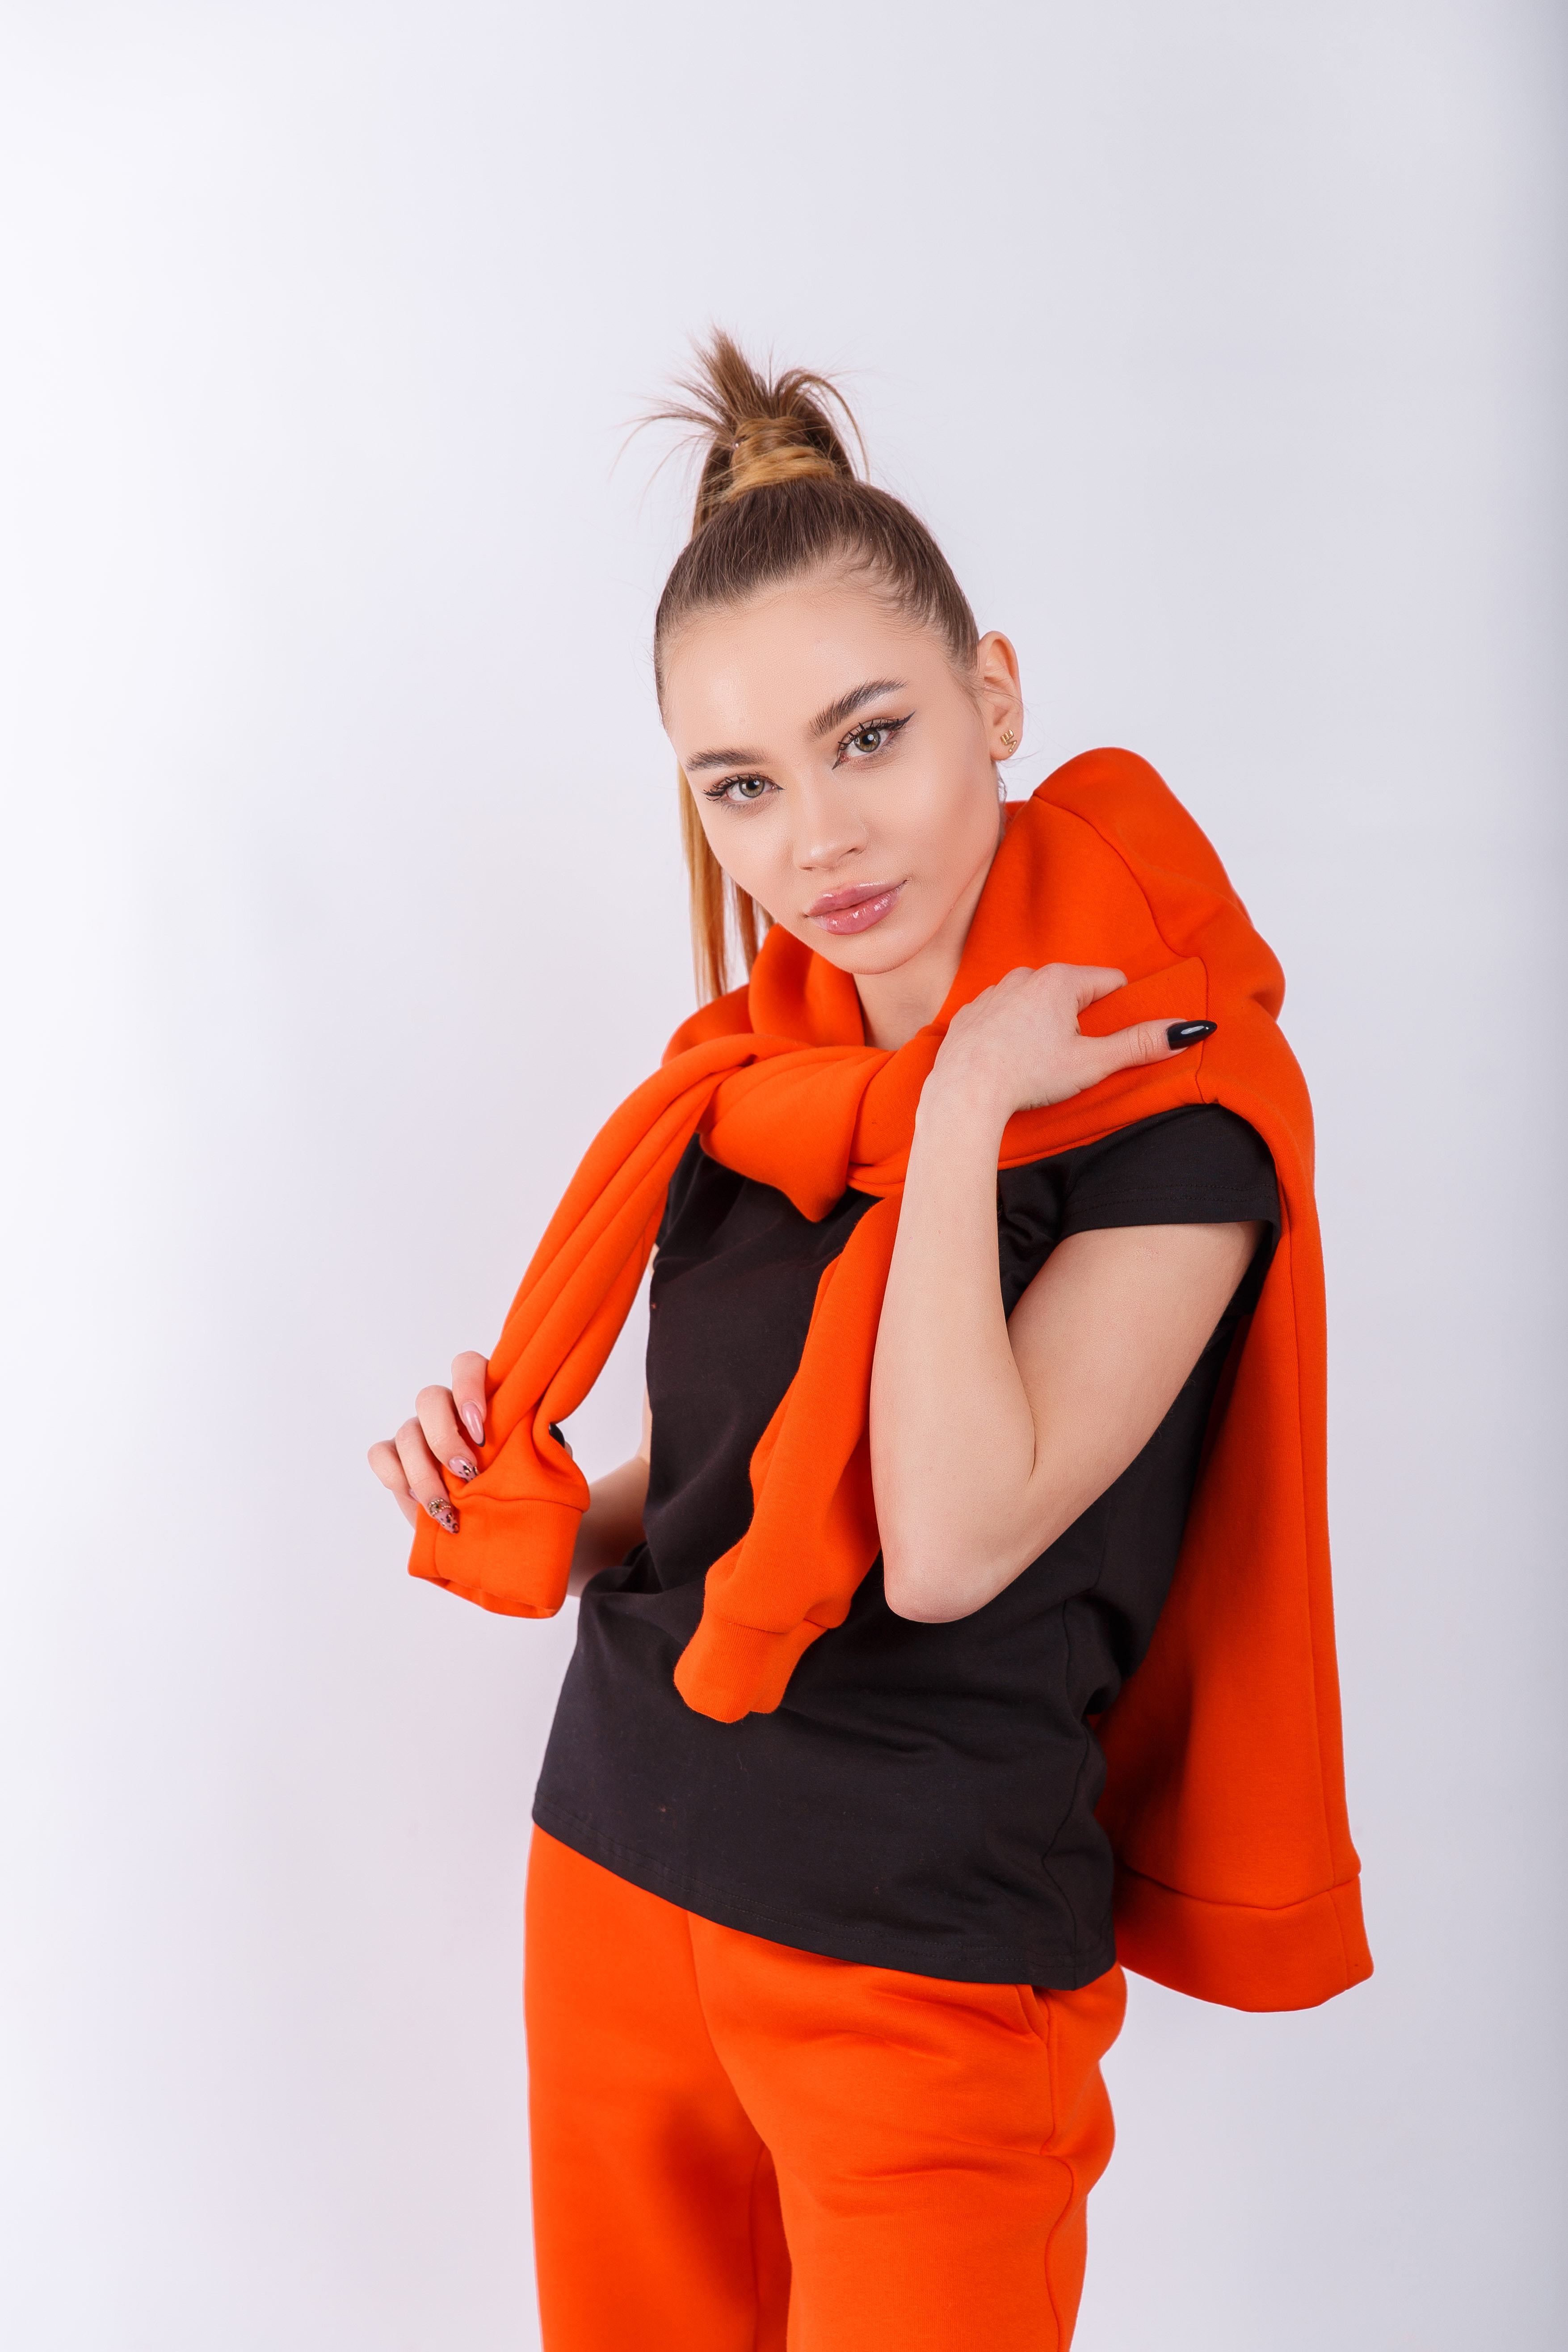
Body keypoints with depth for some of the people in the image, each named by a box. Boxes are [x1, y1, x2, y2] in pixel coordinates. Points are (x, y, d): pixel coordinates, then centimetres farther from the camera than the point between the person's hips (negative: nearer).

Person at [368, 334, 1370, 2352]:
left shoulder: (1173, 1102, -16)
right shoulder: (756, 1069, 3)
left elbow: (951, 1546, -25)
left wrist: (963, 1101, -23)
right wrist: (535, 1522, -5)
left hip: (917, 1969, -6)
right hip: (616, 1875, 6)